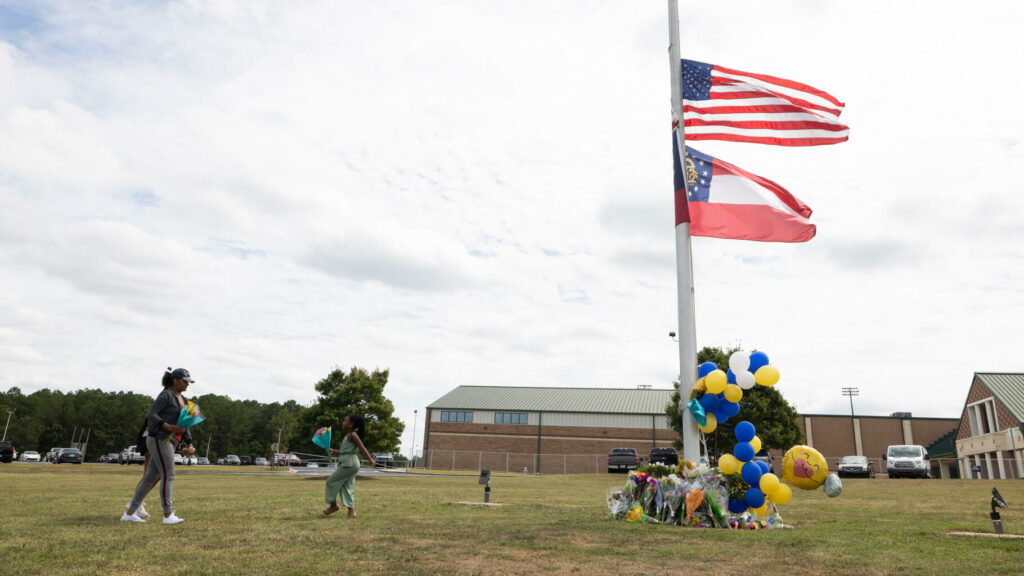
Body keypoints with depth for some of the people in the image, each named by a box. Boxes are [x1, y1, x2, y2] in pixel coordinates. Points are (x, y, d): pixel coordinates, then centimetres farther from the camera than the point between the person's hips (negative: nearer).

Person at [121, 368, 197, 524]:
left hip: (169, 442, 9)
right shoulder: (165, 395, -10)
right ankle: (168, 515, -7)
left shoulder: (180, 399, 18)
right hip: (159, 439, -9)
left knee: (150, 478, 10)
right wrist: (168, 427, -29)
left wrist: (189, 444, 12)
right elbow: (151, 415, -16)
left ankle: (129, 513, 17)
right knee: (168, 476, -10)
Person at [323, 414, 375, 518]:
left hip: (349, 463, -9)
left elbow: (362, 447, -20)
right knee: (347, 487, 7)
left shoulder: (352, 435, -10)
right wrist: (334, 451, 24)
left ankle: (333, 505, 13)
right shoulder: (348, 436, 18)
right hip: (348, 463, 9)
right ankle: (351, 511, 5)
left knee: (331, 481, 2)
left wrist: (370, 459, -30)